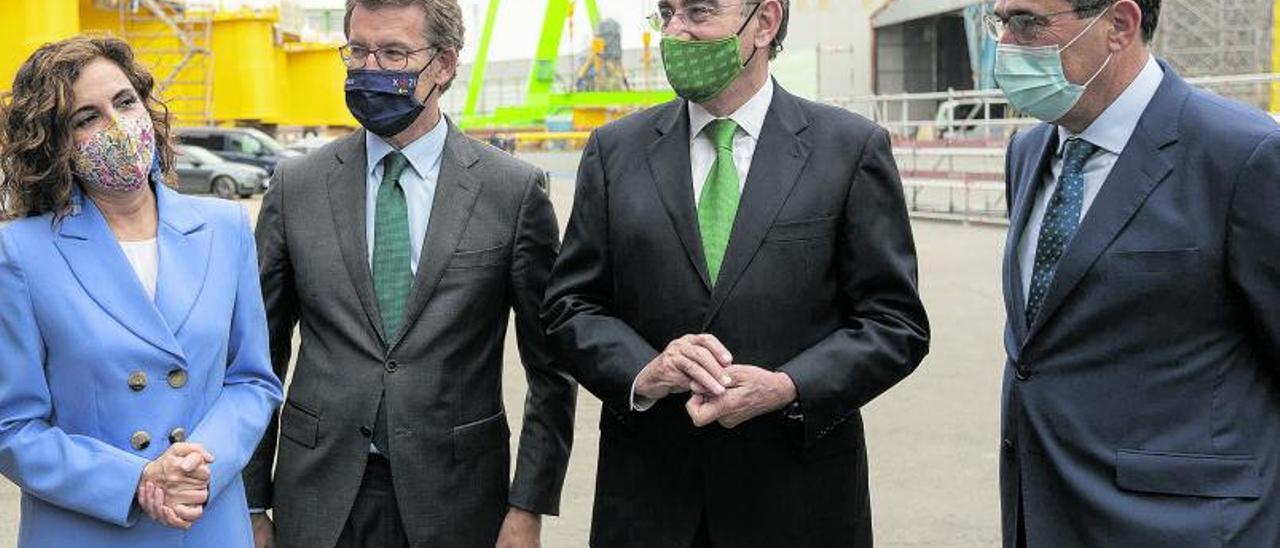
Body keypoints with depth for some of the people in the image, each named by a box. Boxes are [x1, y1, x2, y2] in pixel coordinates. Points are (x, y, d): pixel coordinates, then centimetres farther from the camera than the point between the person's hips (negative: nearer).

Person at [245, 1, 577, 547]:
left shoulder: (514, 189, -5)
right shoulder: (295, 187, 1)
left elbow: (551, 365, -2)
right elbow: (262, 353, 5)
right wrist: (253, 503, 4)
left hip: (453, 502, -1)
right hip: (319, 502, 2)